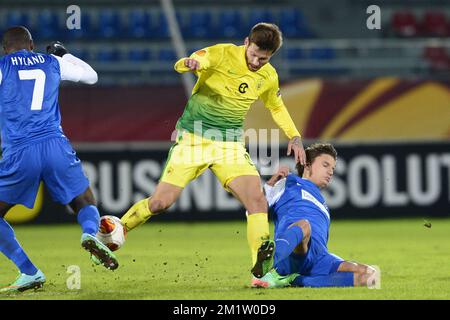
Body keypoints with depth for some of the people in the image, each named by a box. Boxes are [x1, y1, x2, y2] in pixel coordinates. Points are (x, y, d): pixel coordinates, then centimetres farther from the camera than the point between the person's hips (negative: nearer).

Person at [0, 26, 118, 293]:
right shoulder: (52, 63, 15)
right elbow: (91, 76, 30)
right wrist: (65, 54, 43)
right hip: (56, 147, 2)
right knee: (86, 204, 17)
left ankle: (30, 273, -2)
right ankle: (90, 233, -20)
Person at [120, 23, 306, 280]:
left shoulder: (269, 76, 4)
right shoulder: (223, 54, -12)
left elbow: (277, 107, 24)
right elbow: (181, 65, -25)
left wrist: (294, 136, 10)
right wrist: (189, 64, -50)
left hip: (230, 144, 3)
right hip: (193, 138, -3)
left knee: (257, 200, -18)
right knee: (161, 202, -7)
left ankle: (262, 266, -14)